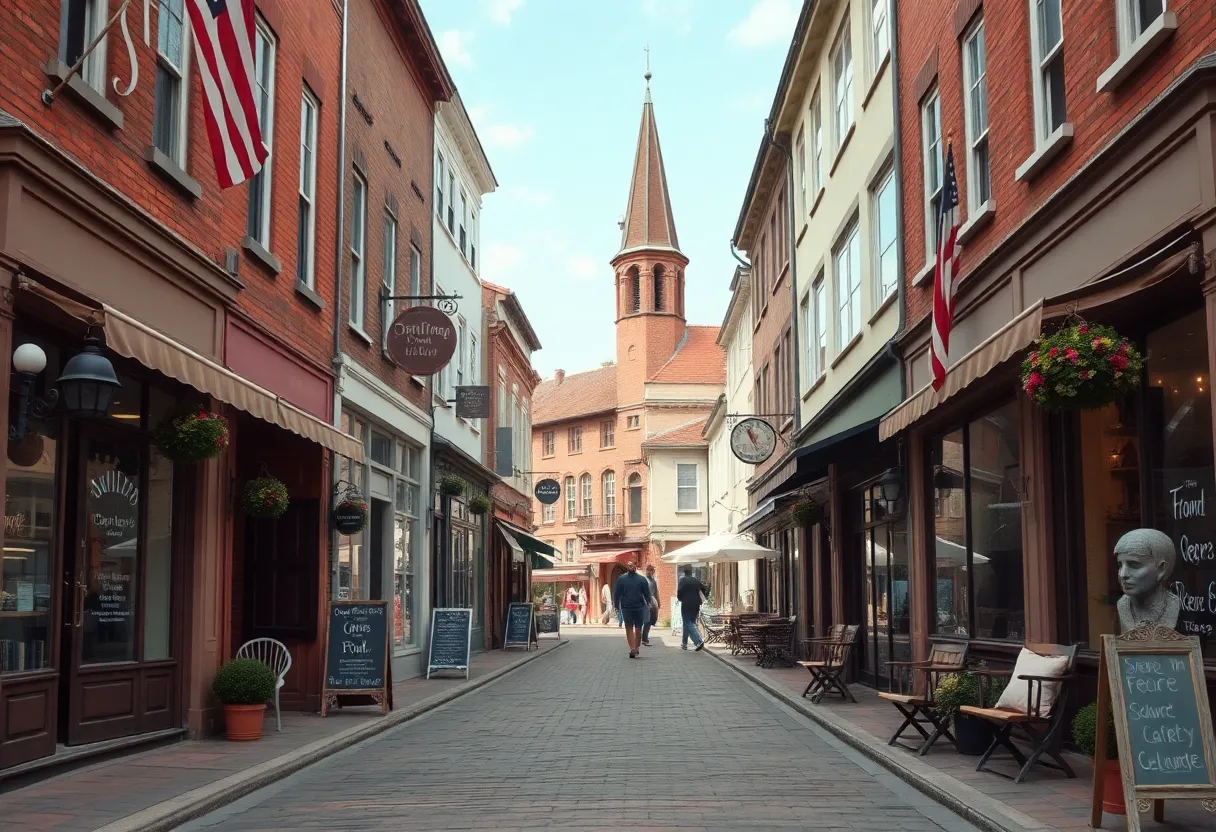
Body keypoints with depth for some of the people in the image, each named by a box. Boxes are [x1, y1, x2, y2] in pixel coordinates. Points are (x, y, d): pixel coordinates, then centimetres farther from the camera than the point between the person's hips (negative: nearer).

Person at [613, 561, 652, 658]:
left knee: (629, 628, 5)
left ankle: (632, 648, 3)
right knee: (638, 628, 6)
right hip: (640, 607, 0)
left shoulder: (621, 579, -1)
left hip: (626, 607, 0)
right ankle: (637, 648, 7)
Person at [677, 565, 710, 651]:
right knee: (688, 624, 18)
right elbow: (705, 590, 5)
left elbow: (679, 592, -15)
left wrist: (680, 599, 5)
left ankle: (698, 642, -23)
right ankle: (684, 643, 27)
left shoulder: (683, 580, -7)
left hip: (686, 605, -5)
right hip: (696, 605, 5)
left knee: (688, 624, -4)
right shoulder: (697, 581, 7)